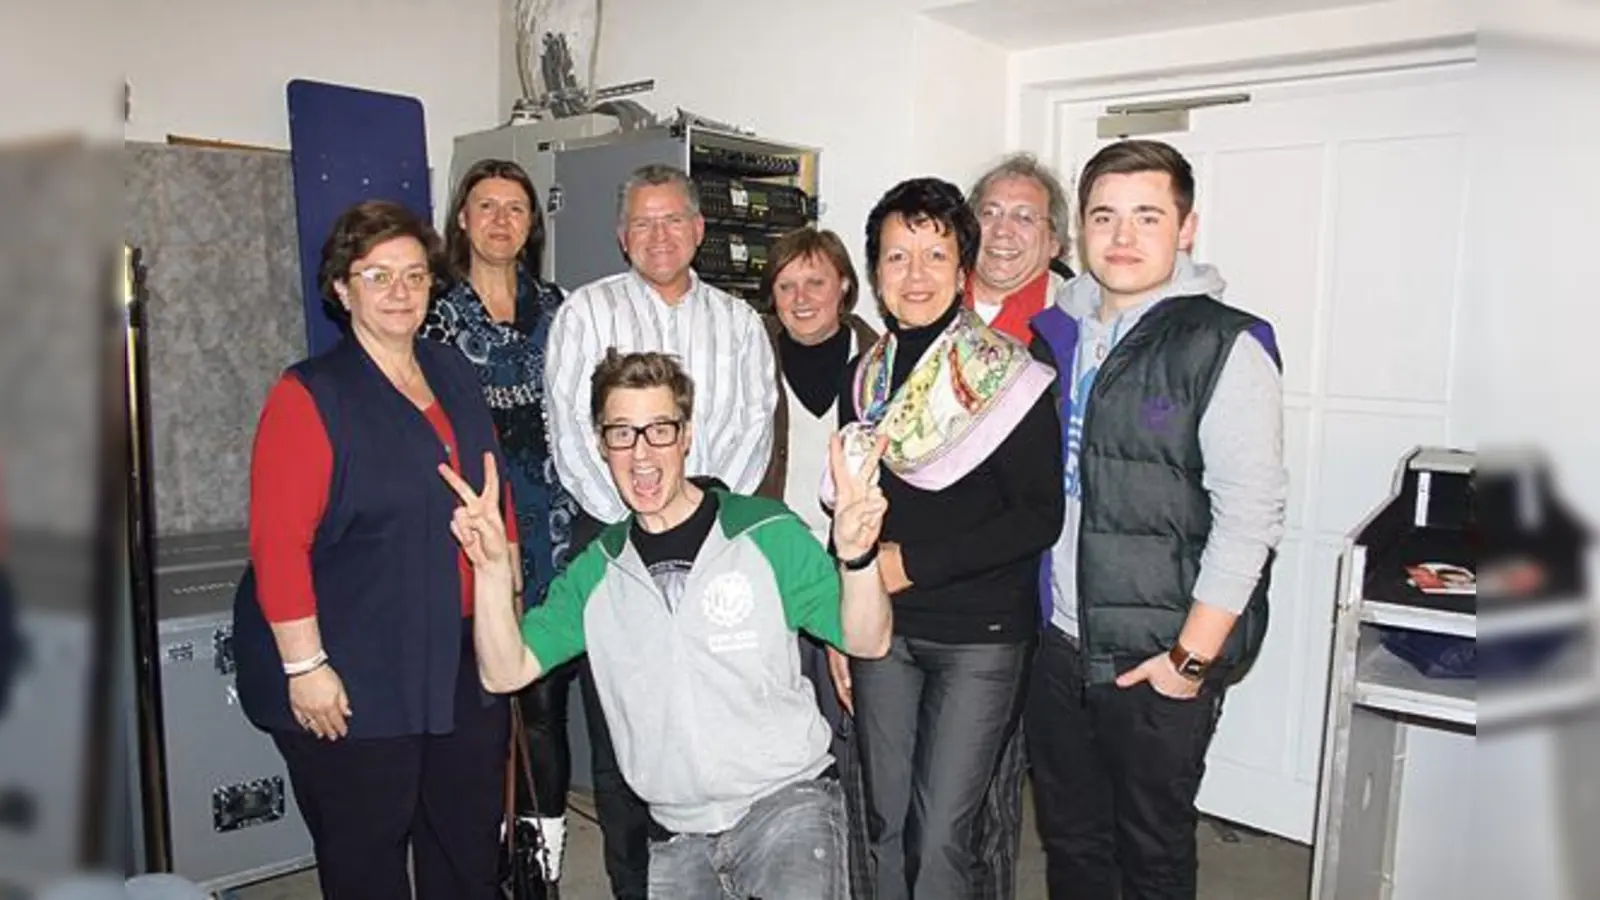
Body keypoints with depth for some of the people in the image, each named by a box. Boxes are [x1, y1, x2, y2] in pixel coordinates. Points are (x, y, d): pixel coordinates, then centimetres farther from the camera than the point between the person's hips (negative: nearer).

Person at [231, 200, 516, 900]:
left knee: (471, 842, 18)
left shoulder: (454, 374, 8)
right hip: (354, 682, -5)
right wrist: (304, 664, -17)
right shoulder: (310, 395, -11)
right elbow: (278, 544, -15)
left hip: (465, 665, 6)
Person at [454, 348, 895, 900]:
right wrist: (492, 567, -15)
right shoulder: (595, 573, 5)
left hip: (786, 797, -4)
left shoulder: (768, 534, -6)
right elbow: (505, 673, 0)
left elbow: (868, 643, -8)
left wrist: (856, 555, -27)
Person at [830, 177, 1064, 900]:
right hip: (881, 630, 5)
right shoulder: (865, 377, 6)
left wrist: (912, 563, -15)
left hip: (979, 636, -4)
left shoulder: (1007, 376, -9)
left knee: (939, 837, -2)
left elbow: (1039, 516, -12)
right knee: (886, 823, 13)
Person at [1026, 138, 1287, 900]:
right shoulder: (1058, 333, 7)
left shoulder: (1224, 348, -11)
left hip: (1158, 664, -5)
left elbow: (1251, 515, -15)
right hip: (1058, 647, 5)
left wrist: (1191, 656, -16)